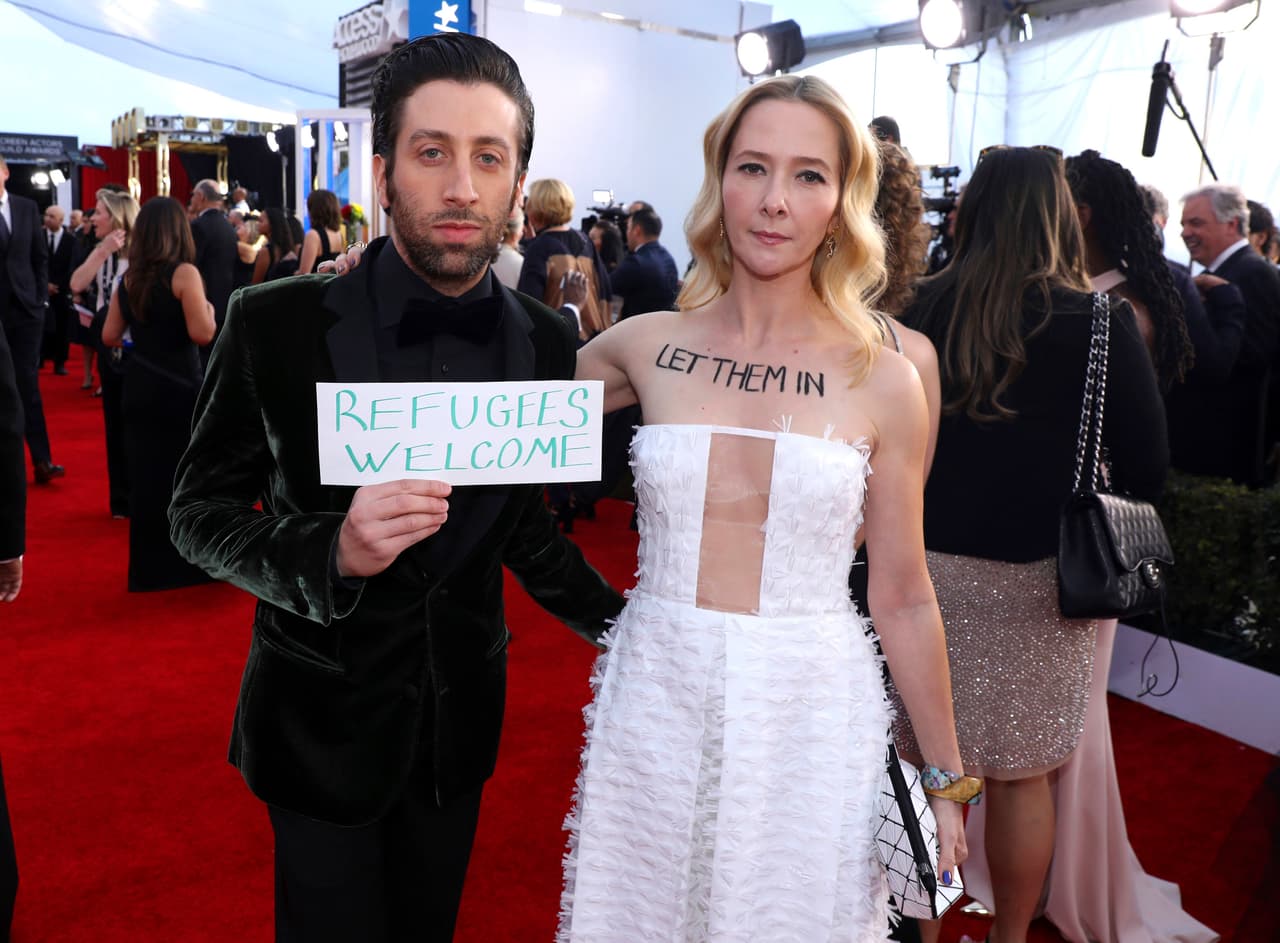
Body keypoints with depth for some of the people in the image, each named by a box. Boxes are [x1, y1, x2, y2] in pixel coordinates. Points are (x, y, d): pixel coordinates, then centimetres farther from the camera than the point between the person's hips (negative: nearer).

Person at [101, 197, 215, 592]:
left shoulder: (128, 279, 7)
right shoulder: (184, 273, -11)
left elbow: (109, 337, 10)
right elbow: (202, 334, -19)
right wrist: (209, 310, 1)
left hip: (139, 389, 6)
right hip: (180, 389, -6)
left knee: (146, 478, 12)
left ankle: (150, 568, 21)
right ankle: (195, 561, 15)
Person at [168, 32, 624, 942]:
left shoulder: (546, 343, -7)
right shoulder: (275, 323, -16)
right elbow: (198, 514, -8)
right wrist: (332, 553, -26)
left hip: (462, 718, 3)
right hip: (322, 719, -3)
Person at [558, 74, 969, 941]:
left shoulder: (885, 383, -5)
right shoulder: (646, 347, -2)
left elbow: (904, 600, 1)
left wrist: (946, 780, 5)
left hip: (809, 717, -1)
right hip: (655, 704, 2)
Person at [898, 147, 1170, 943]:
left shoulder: (926, 310, -5)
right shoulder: (1099, 322, -9)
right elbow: (1147, 464, -6)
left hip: (928, 568, 2)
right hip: (1035, 580, -1)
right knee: (1019, 778, 12)